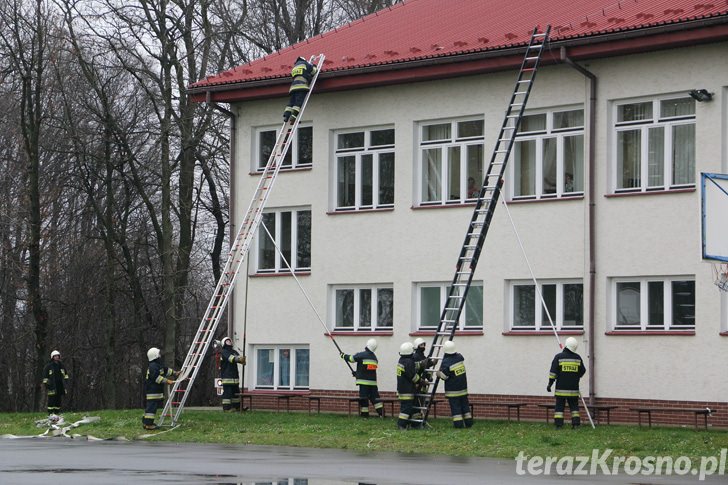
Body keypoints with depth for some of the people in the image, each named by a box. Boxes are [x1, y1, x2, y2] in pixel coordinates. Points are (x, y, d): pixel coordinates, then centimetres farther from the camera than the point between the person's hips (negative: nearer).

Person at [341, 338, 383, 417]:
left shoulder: (362, 355, -8)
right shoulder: (374, 357, 13)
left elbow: (352, 358, 1)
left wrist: (344, 355, 20)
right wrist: (357, 373, 30)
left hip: (364, 381, -5)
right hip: (373, 381, 5)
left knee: (364, 398, 0)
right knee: (375, 397, 7)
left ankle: (364, 414, 2)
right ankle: (381, 412, -1)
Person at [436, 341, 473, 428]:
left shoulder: (446, 362, -18)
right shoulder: (460, 357, 1)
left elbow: (443, 376, -16)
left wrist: (438, 373, 4)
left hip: (453, 389, -6)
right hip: (463, 387, 6)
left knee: (455, 406, -2)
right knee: (465, 405, 13)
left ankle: (458, 424, -4)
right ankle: (468, 422, 15)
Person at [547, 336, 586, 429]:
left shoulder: (559, 357, -6)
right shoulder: (578, 358, 3)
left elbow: (553, 372, -7)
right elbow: (583, 371, 13)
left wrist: (550, 384, -1)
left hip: (561, 388, -2)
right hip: (573, 389, 2)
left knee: (559, 406, 2)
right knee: (574, 406, 11)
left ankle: (559, 425, -3)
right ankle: (576, 423, 4)